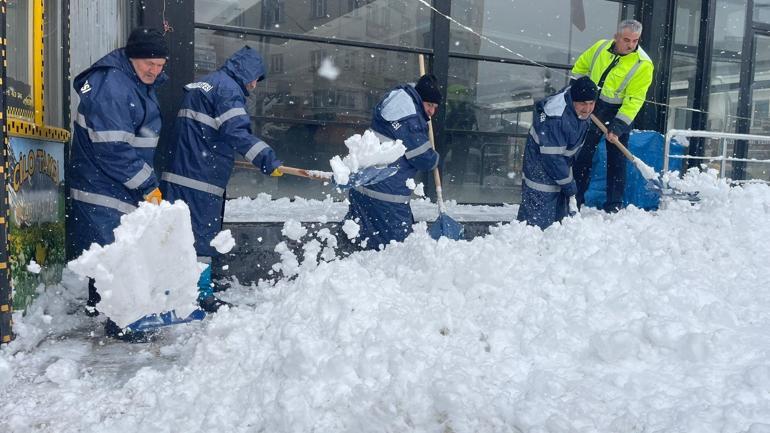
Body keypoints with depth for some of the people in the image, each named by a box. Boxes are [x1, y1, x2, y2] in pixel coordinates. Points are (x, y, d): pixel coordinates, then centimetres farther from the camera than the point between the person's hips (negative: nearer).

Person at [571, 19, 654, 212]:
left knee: (616, 160, 1)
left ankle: (613, 206, 11)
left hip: (619, 113, -4)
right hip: (591, 108, 4)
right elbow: (580, 67, 11)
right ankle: (576, 199, 20)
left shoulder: (643, 64, -19)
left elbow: (634, 99, -20)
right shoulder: (601, 47, -7)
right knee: (583, 155, 9)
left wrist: (618, 127, -25)